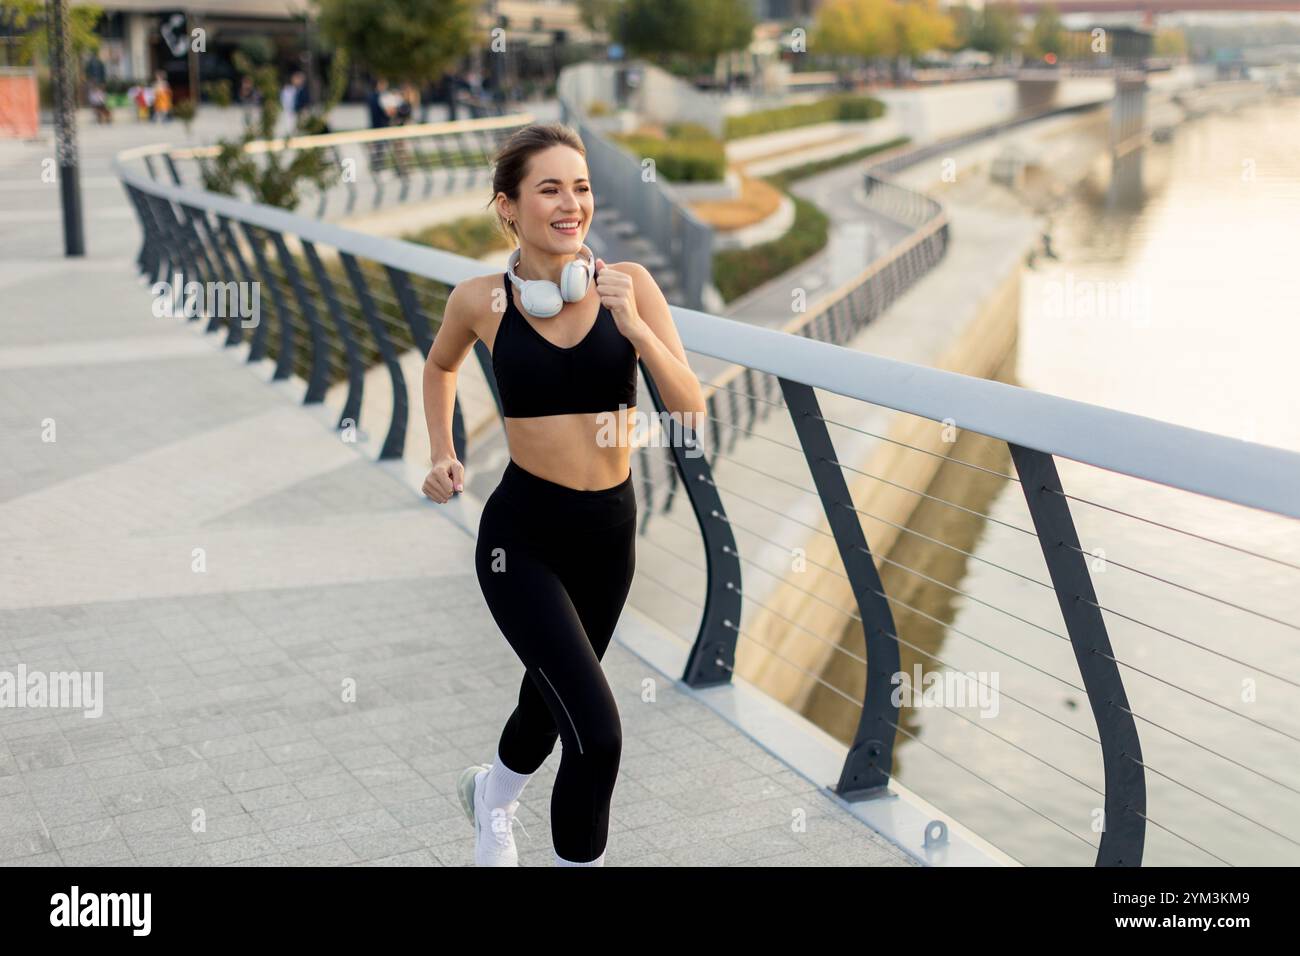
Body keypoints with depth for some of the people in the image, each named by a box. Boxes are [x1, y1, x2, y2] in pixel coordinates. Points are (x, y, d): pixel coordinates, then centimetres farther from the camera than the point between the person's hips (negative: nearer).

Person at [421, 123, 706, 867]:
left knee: (553, 696, 26)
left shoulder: (628, 283, -7)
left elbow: (691, 405, -11)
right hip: (524, 532, -3)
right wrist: (442, 454, 5)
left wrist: (634, 325, -23)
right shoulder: (481, 301, -8)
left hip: (610, 527, 3)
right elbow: (440, 367, 15)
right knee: (598, 735, -18)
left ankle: (494, 794, 59)